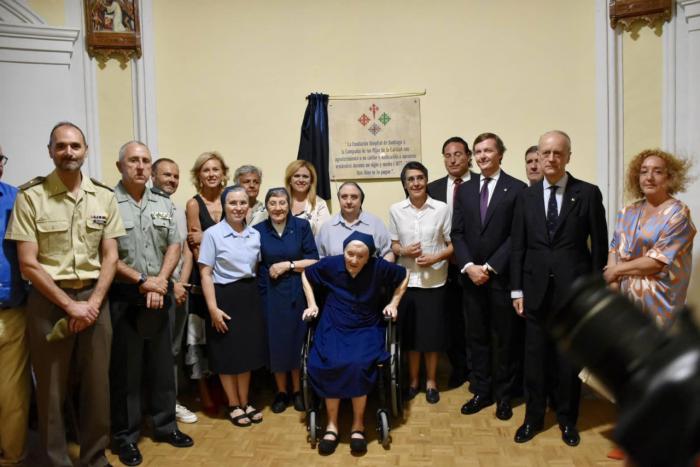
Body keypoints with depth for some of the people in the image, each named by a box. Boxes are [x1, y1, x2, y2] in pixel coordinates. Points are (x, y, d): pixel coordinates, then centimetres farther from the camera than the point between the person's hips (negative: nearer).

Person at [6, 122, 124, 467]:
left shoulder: (104, 197, 3)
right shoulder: (30, 196, -5)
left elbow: (110, 257, 4)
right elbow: (28, 263, -7)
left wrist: (93, 303, -7)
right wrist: (69, 304, -11)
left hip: (94, 299, 2)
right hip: (48, 301, -2)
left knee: (97, 383, 9)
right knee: (51, 387, 9)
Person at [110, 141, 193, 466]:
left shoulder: (164, 204, 8)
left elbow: (174, 246, 5)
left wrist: (159, 283, -7)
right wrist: (143, 280, -12)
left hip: (159, 295, 4)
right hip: (123, 297, -4)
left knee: (161, 364, 13)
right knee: (125, 368, 7)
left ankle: (165, 425, 29)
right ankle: (125, 436, 22)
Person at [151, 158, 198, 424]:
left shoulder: (179, 212, 14)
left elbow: (186, 252, 12)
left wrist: (182, 283, -2)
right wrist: (170, 284, -10)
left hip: (180, 289, 7)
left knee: (175, 348, 13)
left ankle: (173, 401, 24)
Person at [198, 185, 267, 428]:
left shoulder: (255, 234, 5)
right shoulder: (213, 234, -10)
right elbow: (206, 273, -11)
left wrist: (256, 295, 7)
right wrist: (213, 307, -16)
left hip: (250, 295, 5)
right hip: (224, 296, -5)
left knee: (248, 350, 13)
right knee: (227, 353, 7)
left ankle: (245, 402, 30)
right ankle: (233, 405, 25)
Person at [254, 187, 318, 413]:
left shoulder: (302, 226, -1)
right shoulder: (258, 230, 2)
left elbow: (314, 261, -4)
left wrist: (288, 265, -12)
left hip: (297, 293, -1)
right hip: (270, 294, 1)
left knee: (297, 340, 7)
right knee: (275, 342, 6)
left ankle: (297, 390, 26)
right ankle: (281, 391, 26)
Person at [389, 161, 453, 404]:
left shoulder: (442, 208, -6)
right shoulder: (395, 210, 0)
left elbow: (453, 244, -1)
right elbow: (393, 245, 6)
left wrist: (435, 258, -17)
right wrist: (404, 251, -14)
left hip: (434, 281, -1)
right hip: (407, 280, 1)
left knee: (432, 332, 8)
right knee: (410, 332, 10)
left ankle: (431, 381, 28)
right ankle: (412, 380, 28)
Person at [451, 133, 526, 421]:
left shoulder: (517, 189, -3)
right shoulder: (465, 190, 10)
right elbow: (457, 233, 6)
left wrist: (490, 267, -13)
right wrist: (468, 266, -7)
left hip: (502, 276, -3)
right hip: (471, 276, 4)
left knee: (505, 338, 7)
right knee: (477, 337, 10)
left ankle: (504, 395, 23)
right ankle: (482, 391, 24)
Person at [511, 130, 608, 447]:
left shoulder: (588, 193, -1)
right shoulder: (525, 196, 5)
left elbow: (599, 246, 0)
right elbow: (517, 246, 5)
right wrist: (517, 290, 1)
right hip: (536, 290, 2)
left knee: (570, 358, 10)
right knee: (535, 357, 10)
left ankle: (567, 419, 29)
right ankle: (533, 417, 26)